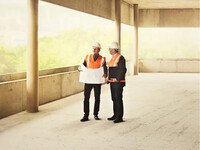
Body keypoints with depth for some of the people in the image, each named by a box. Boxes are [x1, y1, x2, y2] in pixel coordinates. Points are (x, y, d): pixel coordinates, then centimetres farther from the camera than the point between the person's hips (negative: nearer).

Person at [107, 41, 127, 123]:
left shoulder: (120, 58, -14)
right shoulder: (113, 58, 15)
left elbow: (123, 70, -20)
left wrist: (117, 79, -22)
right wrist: (109, 78, 12)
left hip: (118, 82, -9)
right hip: (112, 82, 9)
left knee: (118, 99, -6)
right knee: (114, 99, 12)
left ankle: (120, 117, -1)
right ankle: (115, 115, 20)